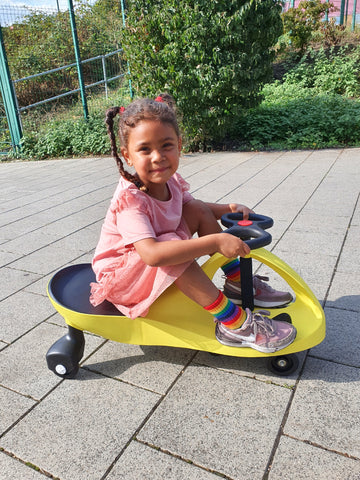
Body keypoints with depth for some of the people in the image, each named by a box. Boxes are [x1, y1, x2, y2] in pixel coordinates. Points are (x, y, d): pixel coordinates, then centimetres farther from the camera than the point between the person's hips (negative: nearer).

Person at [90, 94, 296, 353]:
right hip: (123, 274, -8)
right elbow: (152, 254, -47)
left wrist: (230, 208, -7)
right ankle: (234, 324, -28)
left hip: (163, 266, 8)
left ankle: (238, 283, 0)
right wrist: (215, 242, -48)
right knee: (173, 251, -38)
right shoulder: (130, 201, -33)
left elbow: (193, 205, 11)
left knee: (198, 209, -5)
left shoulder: (170, 181, -10)